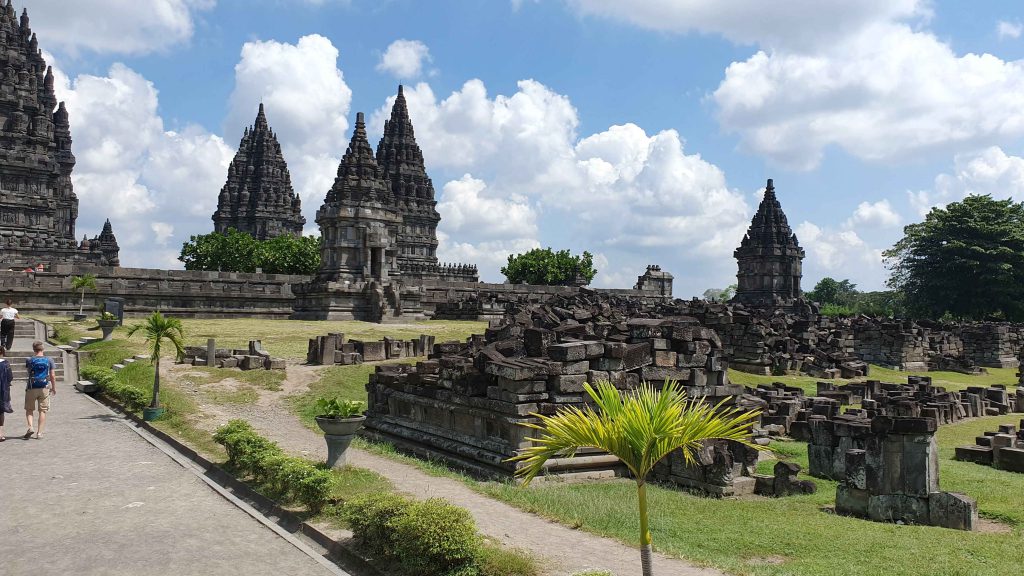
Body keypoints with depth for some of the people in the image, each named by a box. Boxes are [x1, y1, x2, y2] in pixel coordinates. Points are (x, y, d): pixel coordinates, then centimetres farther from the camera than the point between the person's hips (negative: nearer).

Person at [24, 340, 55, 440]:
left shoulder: (30, 360, -6)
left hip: (32, 388, -1)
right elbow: (52, 376, 0)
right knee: (42, 411, 5)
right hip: (44, 388, 1)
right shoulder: (49, 360, -3)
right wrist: (54, 388, 11)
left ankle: (30, 427, -7)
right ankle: (39, 432, 4)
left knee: (29, 409, 13)